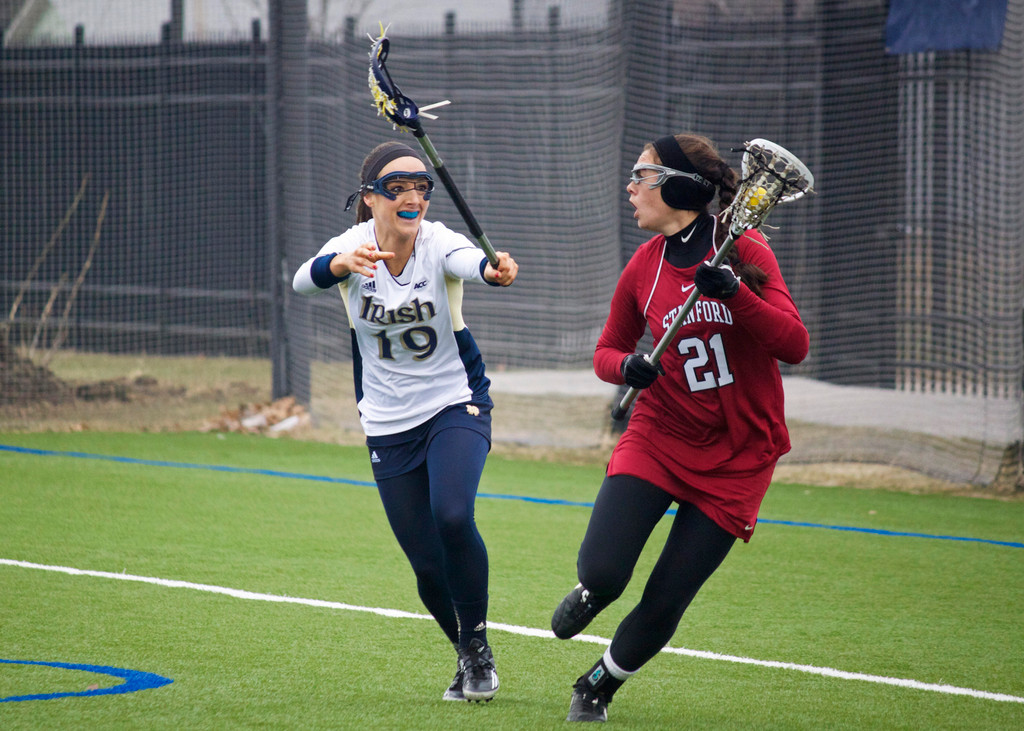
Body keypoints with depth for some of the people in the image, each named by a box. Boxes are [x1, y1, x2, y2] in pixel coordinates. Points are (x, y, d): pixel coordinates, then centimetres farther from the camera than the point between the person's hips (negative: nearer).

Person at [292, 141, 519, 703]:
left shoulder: (438, 244, -16)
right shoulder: (353, 247, -12)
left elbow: (471, 261, -40)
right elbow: (303, 280, -32)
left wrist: (495, 269, -64)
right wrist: (342, 264, -55)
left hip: (455, 406, -2)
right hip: (388, 425, 2)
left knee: (452, 516, -28)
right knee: (428, 566, 1)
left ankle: (478, 642, -5)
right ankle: (467, 656, 29)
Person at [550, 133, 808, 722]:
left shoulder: (743, 252, -8)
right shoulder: (644, 268, 1)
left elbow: (795, 346, -15)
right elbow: (608, 349, 15)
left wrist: (735, 294, -30)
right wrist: (626, 366, -9)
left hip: (738, 458, -2)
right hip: (659, 436, 2)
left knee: (663, 606, -3)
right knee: (603, 572, -18)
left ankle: (597, 687, 24)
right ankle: (588, 596, 19)